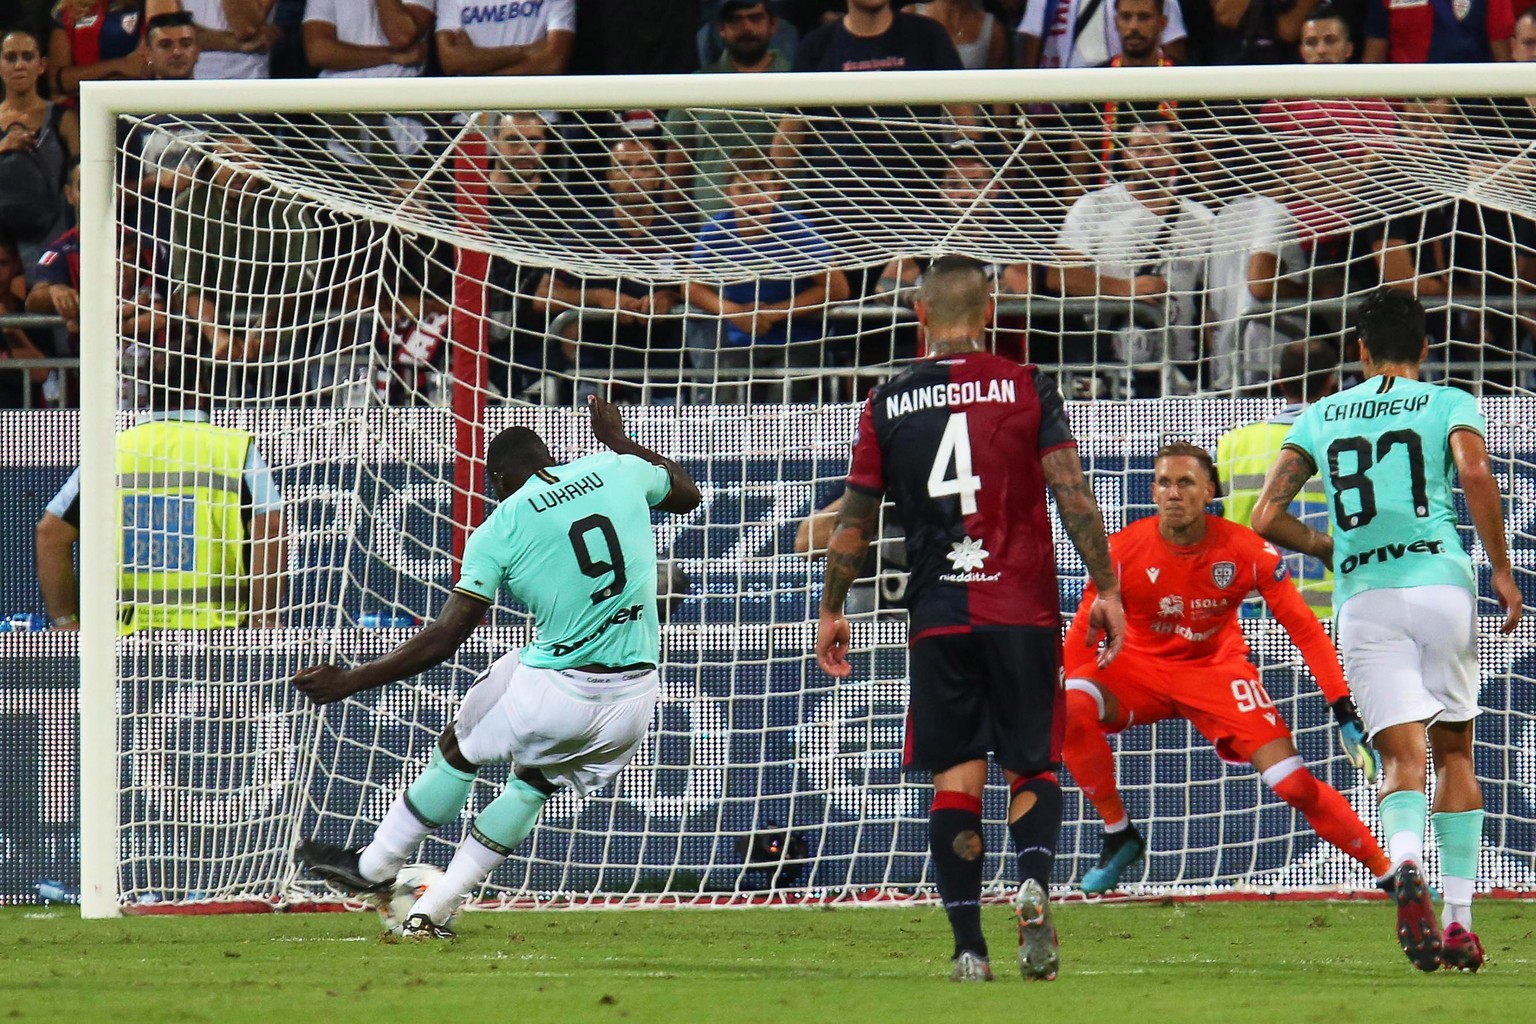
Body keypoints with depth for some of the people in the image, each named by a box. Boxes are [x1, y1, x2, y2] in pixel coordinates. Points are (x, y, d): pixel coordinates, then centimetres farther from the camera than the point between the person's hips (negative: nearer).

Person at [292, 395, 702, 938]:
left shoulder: (500, 530, -6)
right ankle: (433, 911, 23)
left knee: (457, 751, 21)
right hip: (636, 689, 5)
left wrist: (351, 681, -3)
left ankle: (375, 866, 34)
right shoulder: (617, 470, 5)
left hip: (555, 689, -5)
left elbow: (445, 638, -9)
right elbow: (687, 494, 28)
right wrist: (618, 441, 41)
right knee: (533, 784, 24)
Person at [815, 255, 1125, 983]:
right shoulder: (1026, 388, 0)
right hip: (1023, 610, -1)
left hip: (938, 618, 1)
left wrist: (831, 610, 18)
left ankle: (968, 945, -3)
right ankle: (1034, 884, -20)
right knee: (1032, 768, 9)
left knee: (956, 778, 5)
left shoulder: (887, 403, 4)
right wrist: (1106, 588, 0)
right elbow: (1072, 494, -6)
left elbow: (856, 519, 7)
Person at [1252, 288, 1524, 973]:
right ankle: (1458, 920, 11)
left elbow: (1267, 517, 9)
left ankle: (1406, 868, -38)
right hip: (1439, 580, -1)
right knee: (1454, 751, 15)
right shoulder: (1448, 404, 8)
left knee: (1403, 758, -5)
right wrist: (1501, 569, -4)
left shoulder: (1320, 417, 15)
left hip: (1362, 599, 1)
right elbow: (1475, 473, -13)